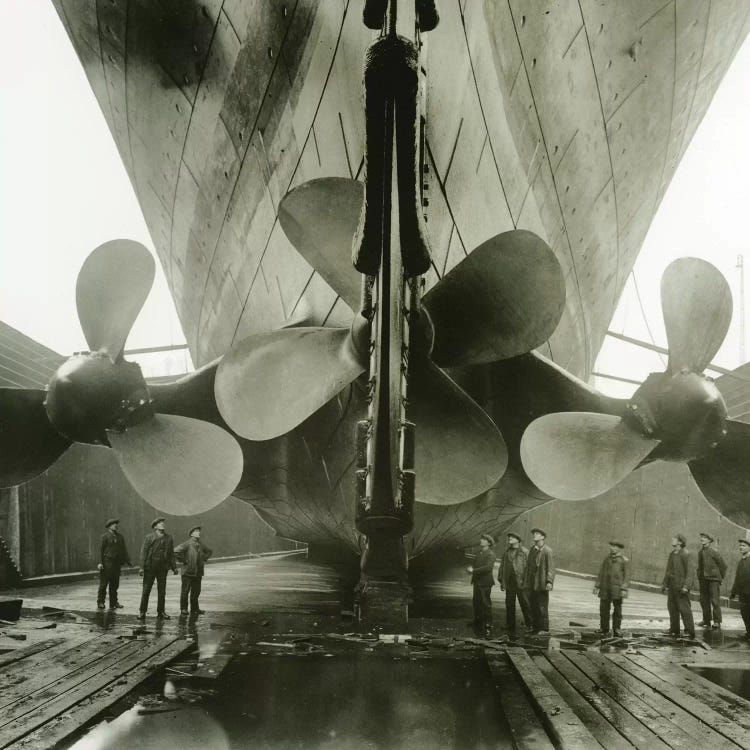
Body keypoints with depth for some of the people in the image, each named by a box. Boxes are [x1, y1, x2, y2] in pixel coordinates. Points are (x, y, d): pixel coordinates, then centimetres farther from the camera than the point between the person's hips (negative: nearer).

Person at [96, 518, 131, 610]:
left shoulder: (119, 536, 16)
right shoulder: (105, 536, -2)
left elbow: (123, 549, 16)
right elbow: (101, 549, -7)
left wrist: (127, 560, 6)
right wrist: (100, 562, -15)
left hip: (117, 563, 6)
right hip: (107, 562, -6)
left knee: (115, 585, 9)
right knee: (103, 583, -3)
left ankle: (113, 603, 14)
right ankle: (100, 603, 2)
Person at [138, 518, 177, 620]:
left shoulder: (168, 538, 10)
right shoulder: (149, 537, -1)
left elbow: (171, 554, 14)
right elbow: (143, 552, -4)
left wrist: (174, 567, 10)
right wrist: (142, 567, -11)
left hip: (163, 568, 3)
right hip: (150, 567, -3)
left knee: (162, 591, 7)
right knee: (146, 590, 0)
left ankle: (161, 612, 15)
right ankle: (142, 612, 8)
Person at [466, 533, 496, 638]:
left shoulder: (490, 554, -9)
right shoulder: (479, 553, 17)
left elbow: (488, 567, -21)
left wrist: (473, 570, -20)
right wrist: (471, 568, -1)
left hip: (485, 583, -8)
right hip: (477, 582, 8)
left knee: (486, 604, -4)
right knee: (476, 602, 11)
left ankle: (488, 626, 1)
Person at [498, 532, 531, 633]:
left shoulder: (525, 552, -1)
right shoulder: (506, 553, 14)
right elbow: (502, 567, 16)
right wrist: (501, 582, 10)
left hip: (521, 582, -5)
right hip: (509, 583, 5)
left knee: (524, 604, -2)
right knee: (509, 604, 7)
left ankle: (529, 624, 6)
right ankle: (510, 625, 15)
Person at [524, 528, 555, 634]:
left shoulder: (547, 551, -7)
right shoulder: (532, 549, 15)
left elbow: (551, 568, -12)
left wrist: (549, 582, -21)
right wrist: (525, 580, 16)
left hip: (541, 584, -7)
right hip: (532, 584, 7)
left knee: (542, 607, -2)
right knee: (533, 606, 10)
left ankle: (544, 628, 4)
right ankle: (535, 627, 18)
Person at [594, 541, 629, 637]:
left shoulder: (624, 560, 0)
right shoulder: (606, 559, 11)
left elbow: (626, 576, -3)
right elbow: (601, 573, 14)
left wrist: (624, 589, -12)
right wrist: (597, 586, 8)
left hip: (617, 589, -4)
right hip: (605, 589, 4)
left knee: (617, 609, 0)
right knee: (604, 609, 3)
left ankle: (616, 630, 7)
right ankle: (604, 629, 11)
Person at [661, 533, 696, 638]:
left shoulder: (685, 554, -12)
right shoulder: (672, 554, 14)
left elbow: (691, 571, -17)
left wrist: (686, 586, -24)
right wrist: (664, 584, 20)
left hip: (681, 587, -8)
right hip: (672, 586, 8)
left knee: (684, 608, -9)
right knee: (672, 607, 10)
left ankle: (690, 631, -5)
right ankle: (674, 630, 18)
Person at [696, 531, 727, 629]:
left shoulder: (714, 551, -9)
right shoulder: (700, 552, 9)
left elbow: (723, 565, -4)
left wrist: (721, 578, 0)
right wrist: (699, 578, 11)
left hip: (713, 579, -6)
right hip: (703, 580, 6)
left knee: (715, 600, -7)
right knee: (704, 600, 8)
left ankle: (717, 622, -3)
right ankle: (706, 620, 17)